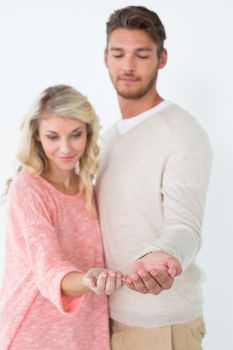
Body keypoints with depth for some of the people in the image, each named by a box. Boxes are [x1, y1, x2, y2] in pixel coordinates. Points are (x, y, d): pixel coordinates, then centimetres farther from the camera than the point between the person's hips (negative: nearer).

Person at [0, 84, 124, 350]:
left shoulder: (86, 186, 1)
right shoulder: (27, 188, -17)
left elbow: (89, 257, 8)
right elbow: (49, 271, -25)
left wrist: (98, 281, -11)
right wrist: (88, 281, -43)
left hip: (83, 328, 5)